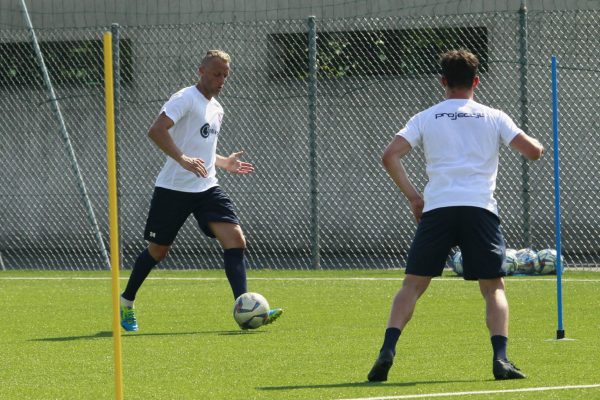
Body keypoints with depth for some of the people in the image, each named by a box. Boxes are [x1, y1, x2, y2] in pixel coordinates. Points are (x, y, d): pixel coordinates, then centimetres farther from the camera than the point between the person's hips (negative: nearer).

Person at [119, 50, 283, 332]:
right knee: (158, 250, 5)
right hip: (174, 189, -7)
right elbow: (156, 131, -25)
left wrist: (225, 163, 20)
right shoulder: (186, 99, -10)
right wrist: (183, 159, -35)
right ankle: (126, 302, 28)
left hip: (207, 188, 7)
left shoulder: (216, 109, 16)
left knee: (236, 240, -12)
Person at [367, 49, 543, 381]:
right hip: (480, 209, 0)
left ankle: (387, 351, -10)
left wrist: (413, 196, 9)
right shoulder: (494, 118, 10)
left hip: (436, 208, 0)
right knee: (493, 289, 8)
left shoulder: (425, 118, 12)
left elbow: (390, 156, 2)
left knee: (413, 284, 7)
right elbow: (533, 151, 5)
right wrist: (533, 143, 30)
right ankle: (500, 357, -10)